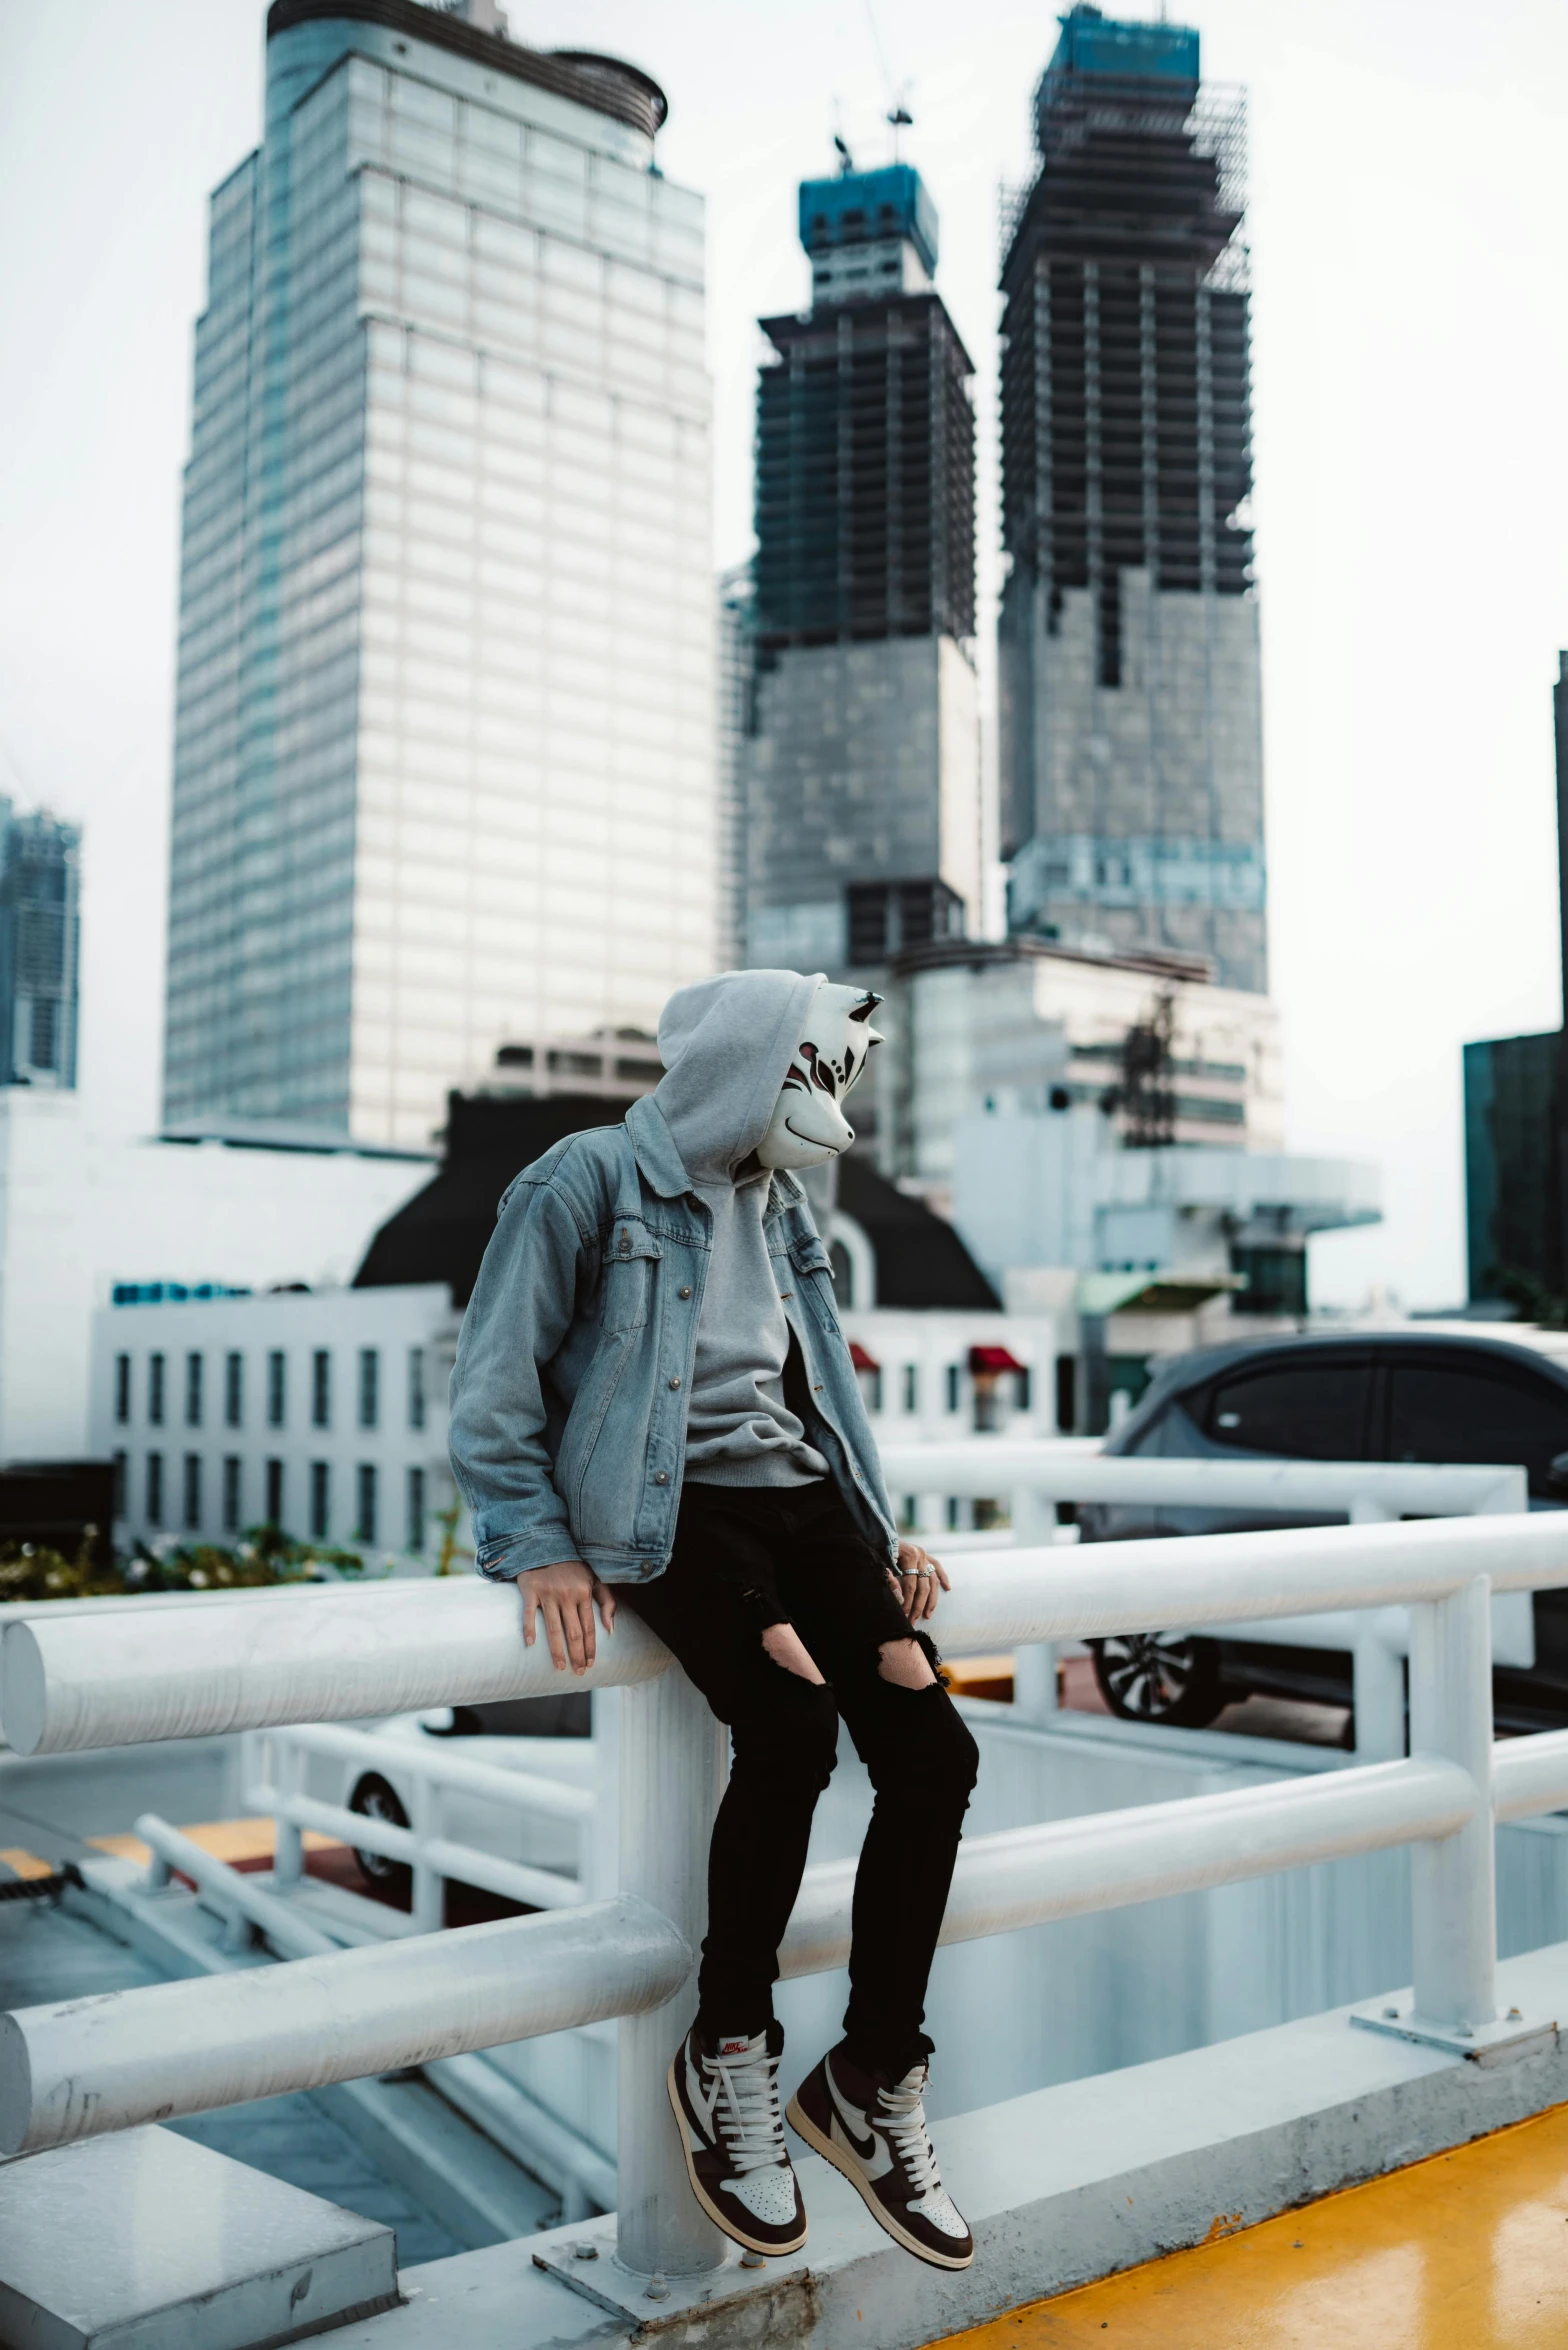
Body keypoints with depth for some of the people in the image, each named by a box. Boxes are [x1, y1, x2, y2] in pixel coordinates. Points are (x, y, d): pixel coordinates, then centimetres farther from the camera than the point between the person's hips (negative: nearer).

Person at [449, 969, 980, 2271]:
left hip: (797, 1494, 7)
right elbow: (496, 1393, -4)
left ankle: (874, 2083, 3)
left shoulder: (782, 1210, 21)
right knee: (791, 1723, -30)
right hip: (669, 1509, -6)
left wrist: (884, 1532, 15)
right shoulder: (587, 1181, -2)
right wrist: (539, 1544, -14)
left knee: (931, 1746, -13)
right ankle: (728, 2055, -6)